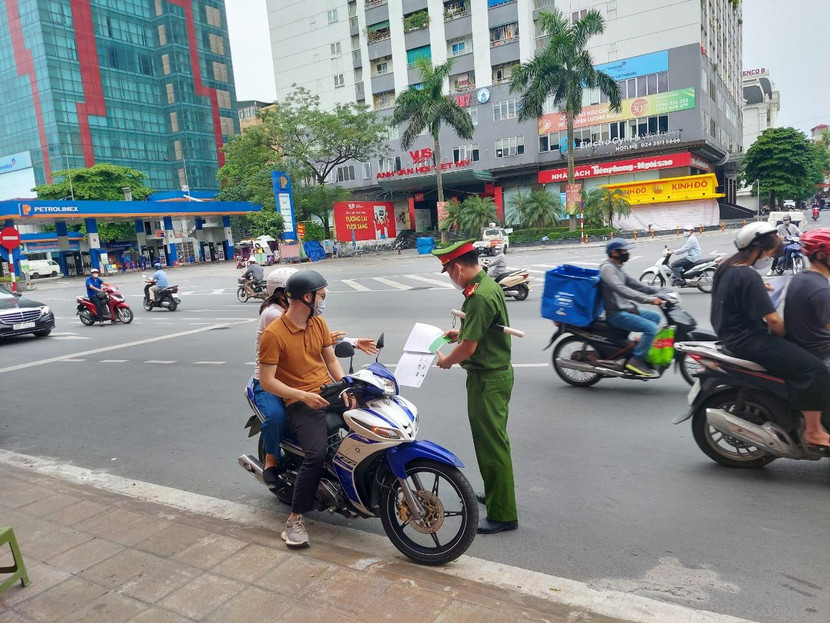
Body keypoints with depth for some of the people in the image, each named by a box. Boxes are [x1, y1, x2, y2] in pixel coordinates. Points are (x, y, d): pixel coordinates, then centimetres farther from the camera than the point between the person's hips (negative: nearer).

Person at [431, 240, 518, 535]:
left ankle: (503, 514, 10)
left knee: (492, 444, -1)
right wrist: (462, 331, 14)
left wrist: (446, 361, -7)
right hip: (496, 372, 11)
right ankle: (495, 493, 40)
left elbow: (468, 348, -24)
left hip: (488, 379, -11)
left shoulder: (479, 297, -25)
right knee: (491, 440, 23)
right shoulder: (487, 284, 8)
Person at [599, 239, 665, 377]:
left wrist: (658, 290, 8)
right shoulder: (607, 268, -15)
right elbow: (622, 290, -28)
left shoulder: (617, 268, 18)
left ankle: (643, 348, 17)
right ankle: (636, 361, -13)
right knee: (651, 328, -20)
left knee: (655, 316, 18)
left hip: (626, 309, 10)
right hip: (616, 314, -10)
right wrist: (649, 299, -33)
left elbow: (634, 284, 19)